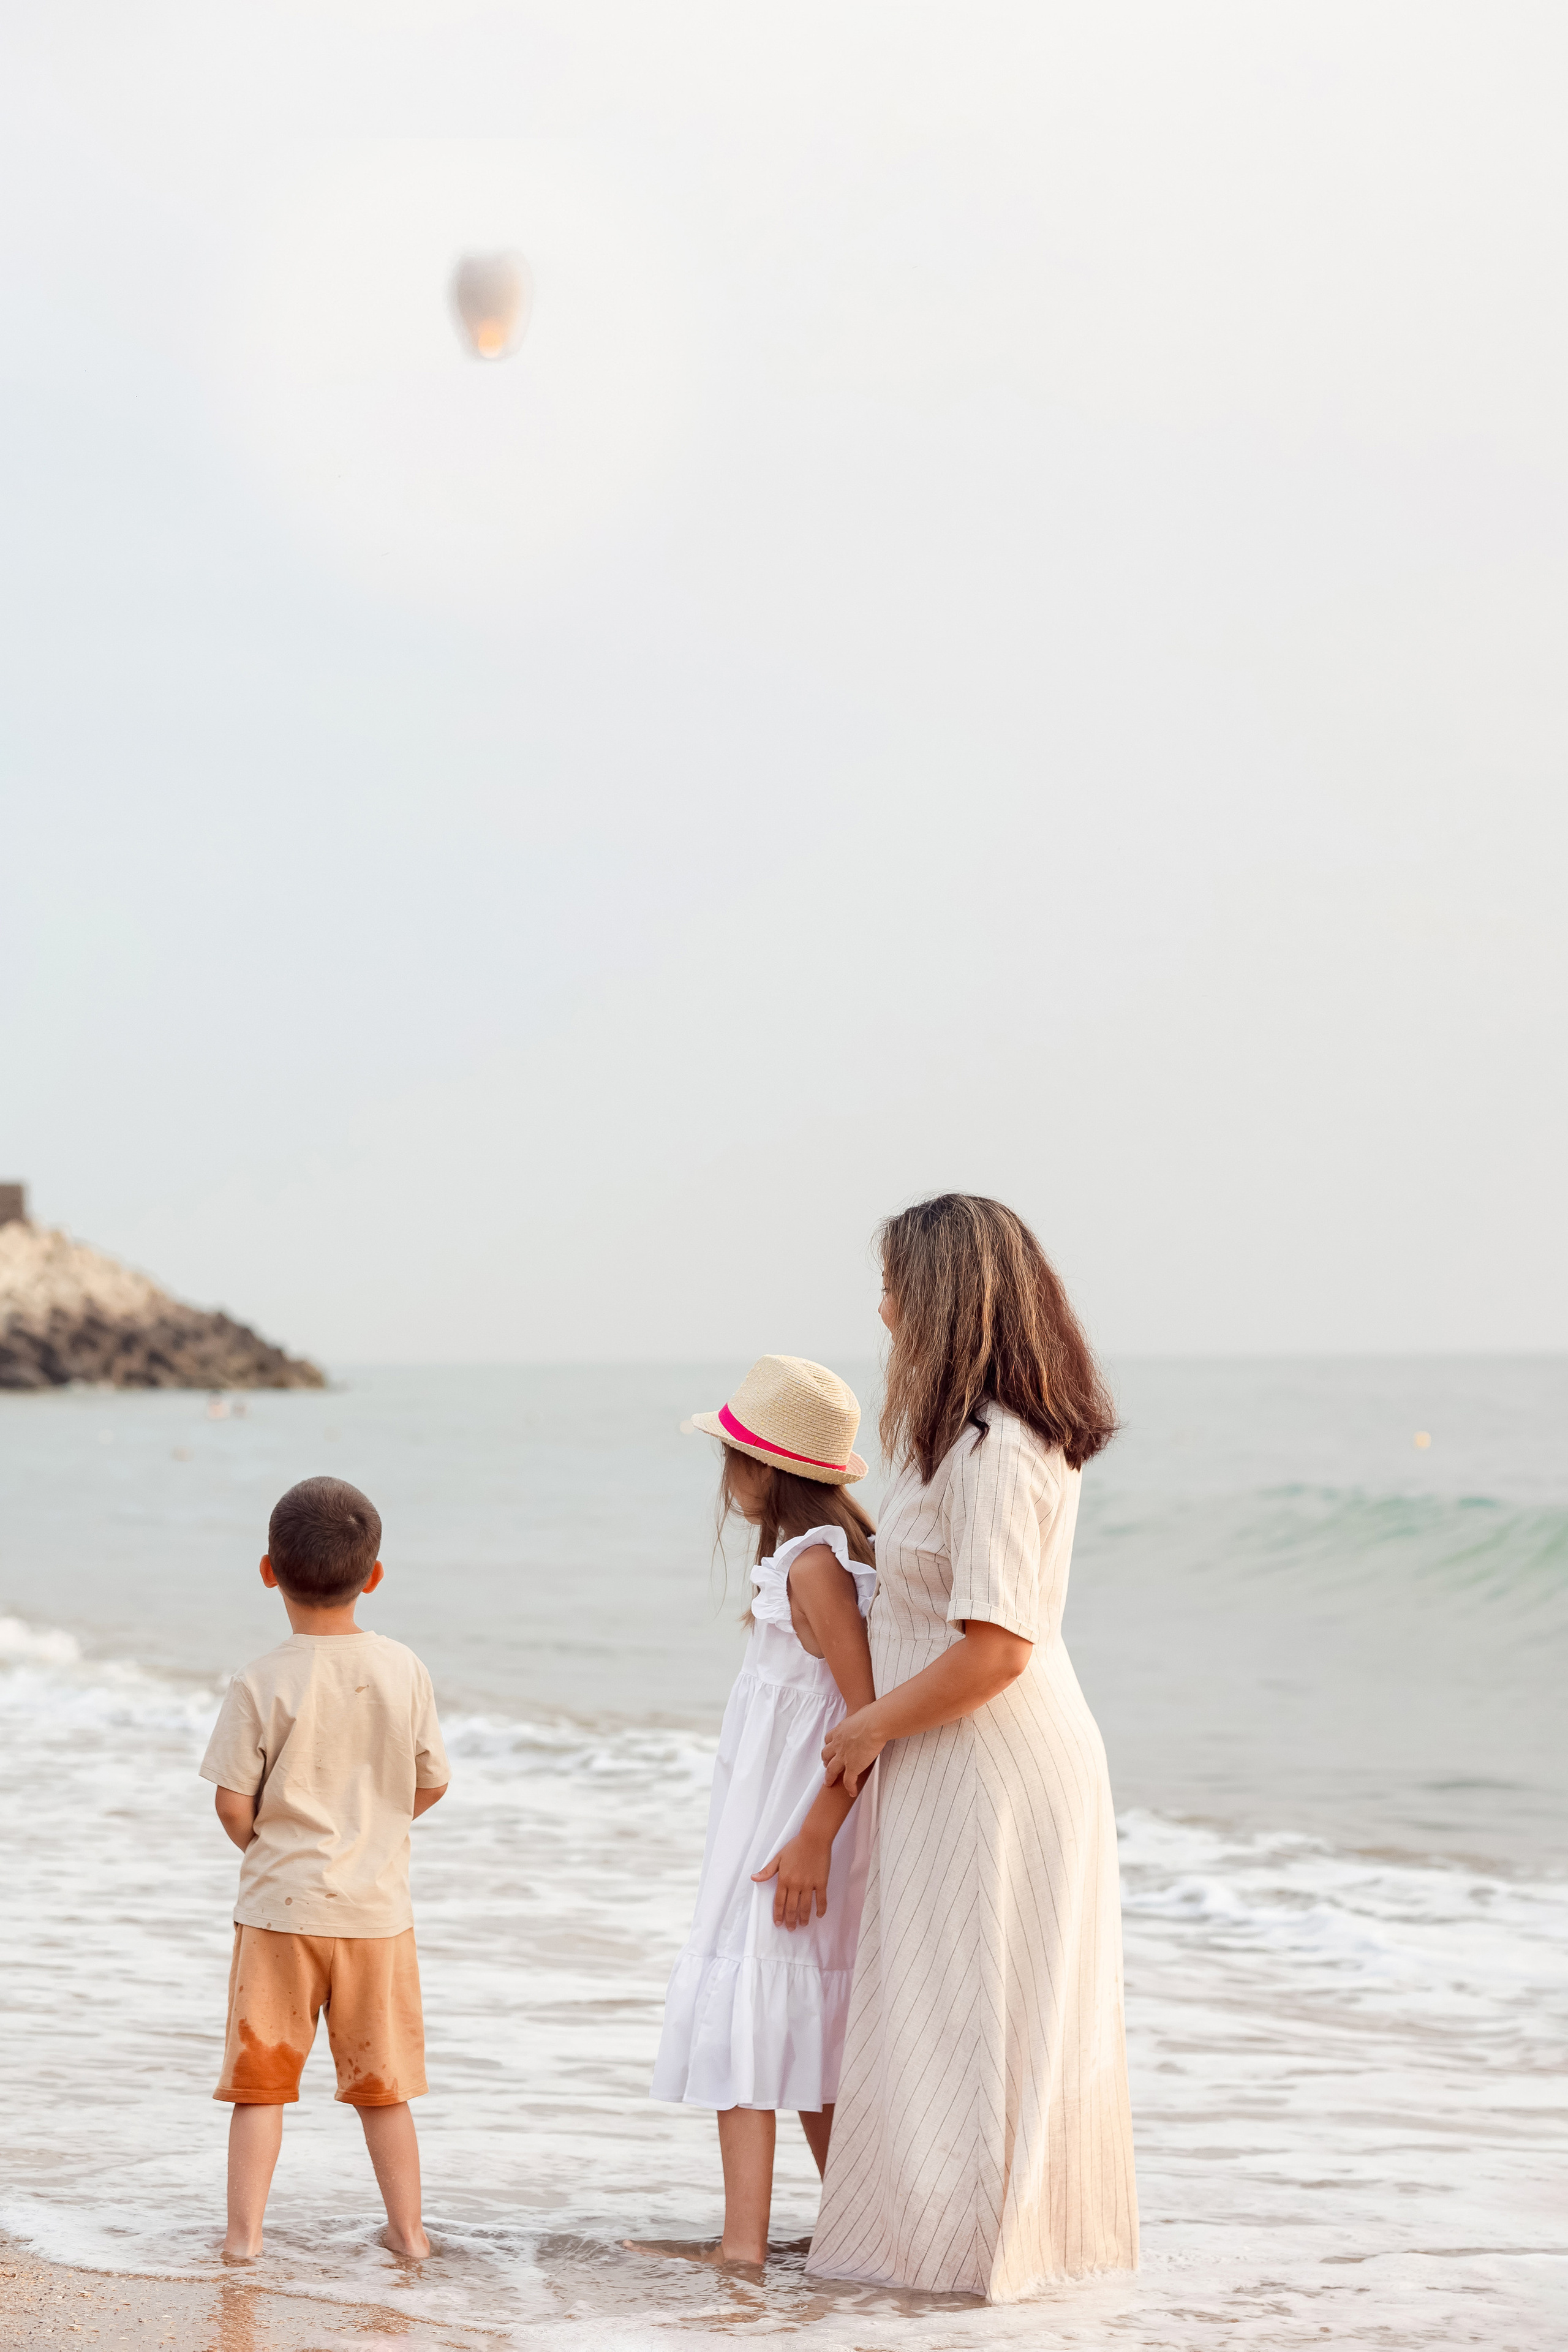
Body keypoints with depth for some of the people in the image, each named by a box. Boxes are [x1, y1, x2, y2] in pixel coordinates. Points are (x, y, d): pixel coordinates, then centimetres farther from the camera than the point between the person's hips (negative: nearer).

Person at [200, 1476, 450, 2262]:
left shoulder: (262, 1684, -13)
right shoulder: (402, 1670, -3)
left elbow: (232, 1801, -11)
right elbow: (431, 1783, 5)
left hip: (279, 1904, -3)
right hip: (377, 1904, 3)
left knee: (261, 2075, 5)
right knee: (381, 2077, 14)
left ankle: (244, 2229, 3)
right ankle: (407, 2226, 19)